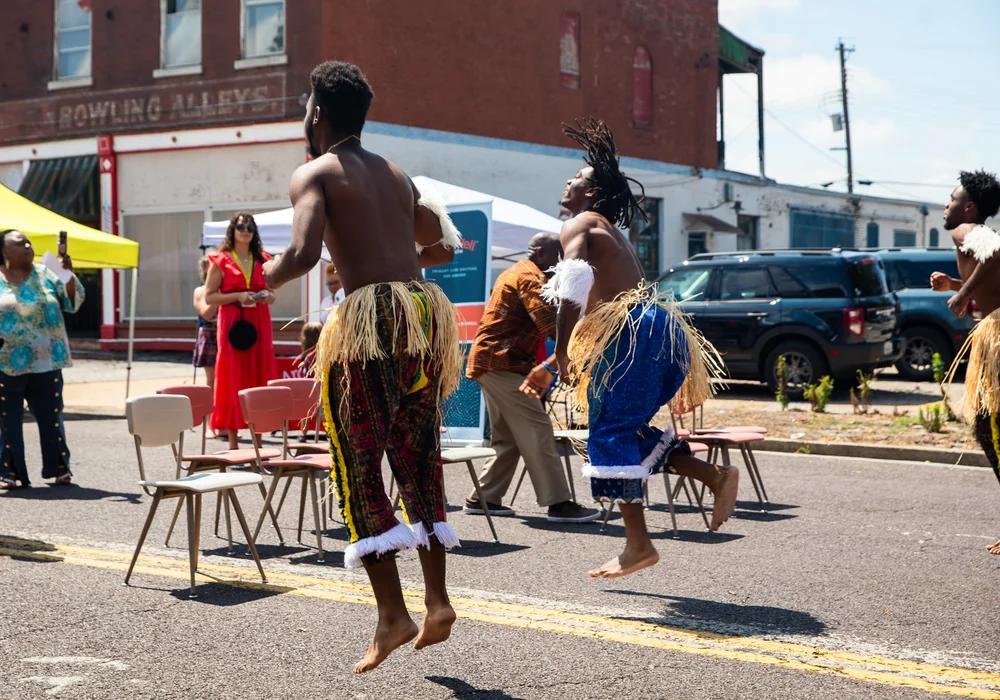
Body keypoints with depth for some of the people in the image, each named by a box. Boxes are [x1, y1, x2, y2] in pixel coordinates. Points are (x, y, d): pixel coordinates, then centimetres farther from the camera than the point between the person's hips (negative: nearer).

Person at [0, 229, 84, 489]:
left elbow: (73, 302, 0)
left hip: (46, 364, 1)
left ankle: (60, 468, 16)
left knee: (51, 418, 6)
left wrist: (69, 275, -15)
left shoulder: (45, 274, 5)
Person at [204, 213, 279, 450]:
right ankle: (233, 443, 1)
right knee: (233, 382, -4)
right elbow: (209, 297, -3)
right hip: (232, 325, -4)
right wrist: (237, 296, -16)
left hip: (259, 326, 4)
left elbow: (271, 294, 22)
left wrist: (267, 296, -2)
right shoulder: (220, 261, 1)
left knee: (259, 381, 2)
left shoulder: (262, 260, 14)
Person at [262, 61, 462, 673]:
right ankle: (438, 600, 12)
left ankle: (393, 612, -4)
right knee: (419, 462, 13)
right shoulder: (397, 174, 20)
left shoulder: (315, 174, 0)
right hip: (425, 307, 6)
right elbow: (442, 247, 24)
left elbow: (304, 253, -17)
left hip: (370, 315, -6)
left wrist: (266, 279, 3)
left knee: (359, 465, 0)